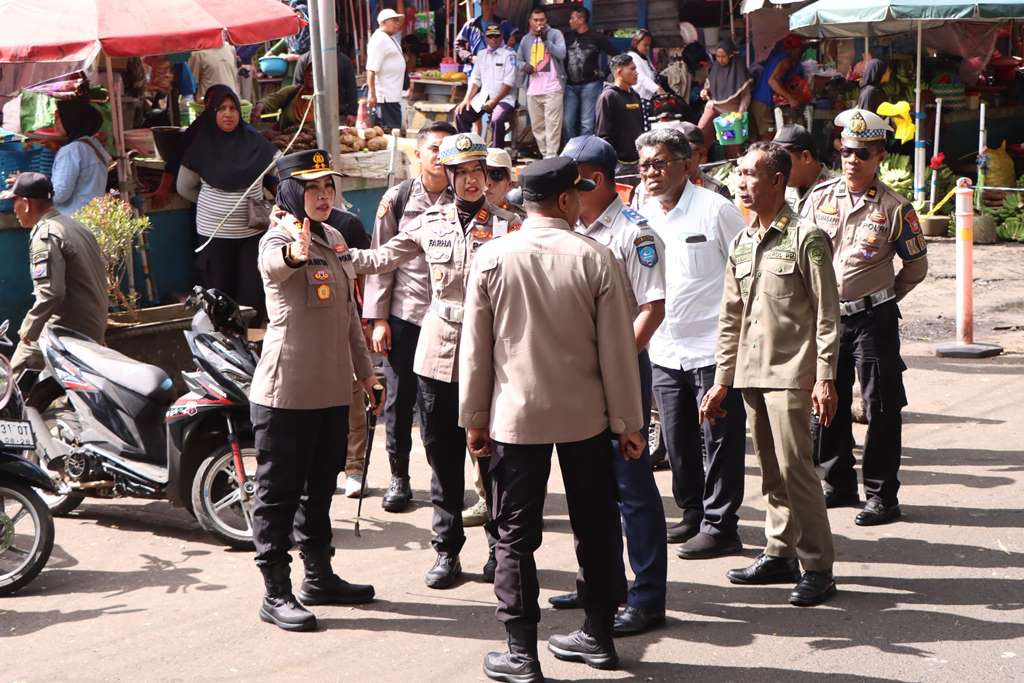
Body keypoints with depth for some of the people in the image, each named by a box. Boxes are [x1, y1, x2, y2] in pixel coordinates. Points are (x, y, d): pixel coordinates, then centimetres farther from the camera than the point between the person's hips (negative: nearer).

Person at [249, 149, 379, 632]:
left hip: (332, 389, 8)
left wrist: (364, 370, 23)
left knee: (320, 487, 19)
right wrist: (295, 254, -64)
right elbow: (274, 262, -40)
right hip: (286, 392, -8)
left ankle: (319, 577, 32)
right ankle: (276, 594, 7)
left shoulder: (334, 239, 12)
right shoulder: (279, 239, -13)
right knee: (280, 492, 0)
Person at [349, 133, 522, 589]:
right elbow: (381, 259, 13)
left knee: (493, 457, 5)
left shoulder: (507, 225, -2)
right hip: (438, 355, 3)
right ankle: (446, 550, 20)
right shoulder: (430, 223, 8)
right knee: (443, 460, 9)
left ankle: (501, 547, 20)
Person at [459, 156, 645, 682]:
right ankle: (598, 635, 26)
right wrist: (628, 422, 3)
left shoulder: (492, 258, -5)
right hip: (586, 413, 1)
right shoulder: (595, 258, -8)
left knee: (516, 535, 5)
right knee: (595, 526, 15)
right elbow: (617, 348, -6)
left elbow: (475, 347, -2)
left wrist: (474, 418, 8)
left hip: (516, 415, 0)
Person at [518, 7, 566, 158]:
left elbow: (561, 54, -11)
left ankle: (551, 157, -12)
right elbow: (519, 60, 22)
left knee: (552, 125, -10)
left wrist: (545, 39, -16)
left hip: (552, 89, -5)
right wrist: (524, 66, -1)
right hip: (532, 90, 5)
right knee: (537, 126, 8)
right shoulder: (525, 40, 15)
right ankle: (544, 154, 18)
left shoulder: (555, 34, 2)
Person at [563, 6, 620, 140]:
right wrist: (564, 73, 7)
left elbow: (617, 55, -2)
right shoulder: (568, 37, 10)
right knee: (569, 122, 4)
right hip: (570, 85, 5)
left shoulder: (597, 37, -2)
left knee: (586, 123, -5)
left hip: (590, 84, -5)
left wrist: (604, 73, -4)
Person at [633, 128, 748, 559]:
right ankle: (692, 515, 29)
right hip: (665, 350, 6)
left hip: (712, 346, -6)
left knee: (720, 439, 0)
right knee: (677, 441, 13)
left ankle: (720, 526, 7)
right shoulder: (642, 216, 9)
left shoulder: (715, 210, -9)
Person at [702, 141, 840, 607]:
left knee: (794, 466, -9)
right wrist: (722, 380, 15)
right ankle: (781, 555, 21)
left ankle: (817, 567, -2)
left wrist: (824, 377, -14)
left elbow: (827, 314, -9)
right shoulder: (741, 244, 14)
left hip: (790, 372, -7)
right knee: (770, 468, 11)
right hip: (750, 373, 7)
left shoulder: (805, 238, -6)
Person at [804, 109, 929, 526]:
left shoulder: (894, 209, -5)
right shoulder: (820, 198, 4)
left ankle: (882, 495, 7)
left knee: (881, 408, -1)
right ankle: (838, 484, 25)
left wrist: (882, 298, 6)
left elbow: (916, 265, 4)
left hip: (873, 320, -4)